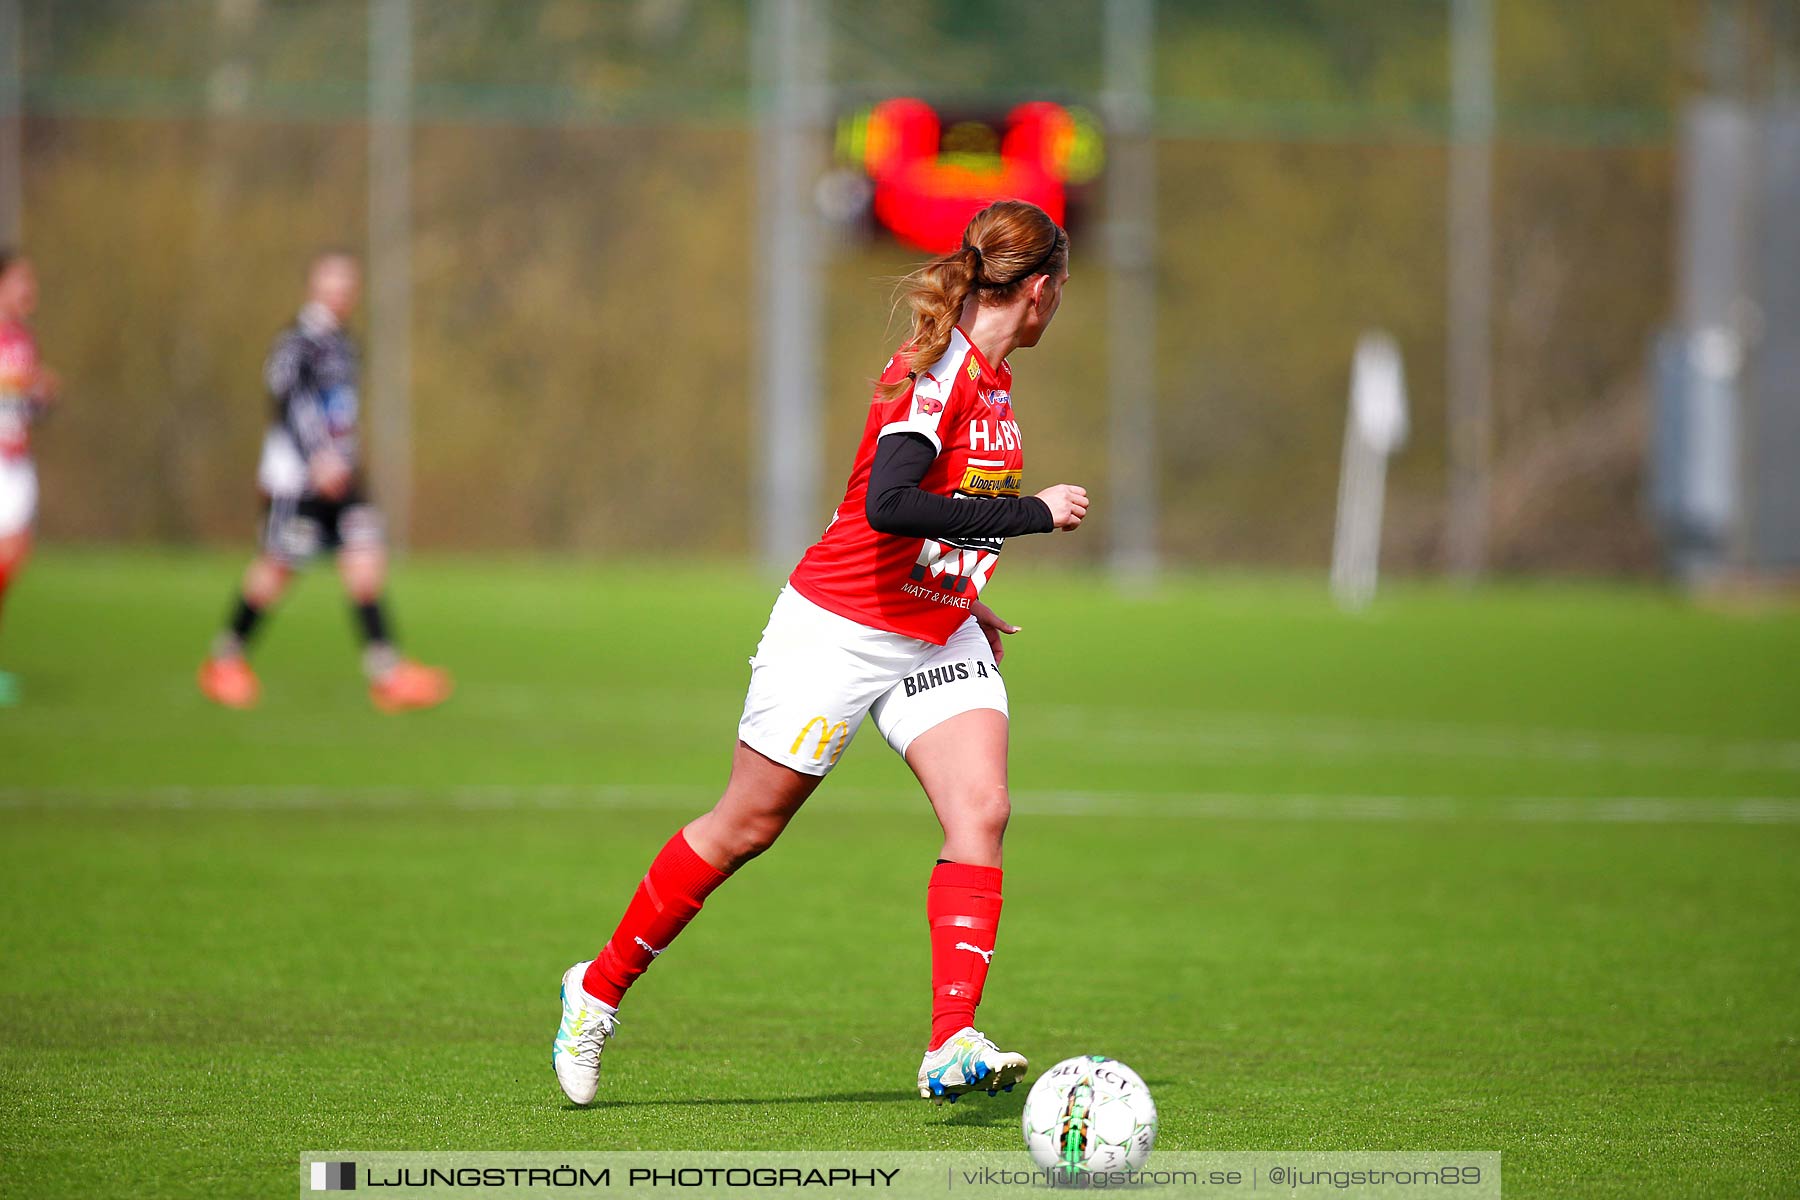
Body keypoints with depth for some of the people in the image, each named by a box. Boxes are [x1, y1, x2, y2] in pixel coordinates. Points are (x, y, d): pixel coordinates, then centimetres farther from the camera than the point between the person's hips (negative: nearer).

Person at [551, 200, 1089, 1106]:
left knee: (981, 810, -14)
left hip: (937, 638, 8)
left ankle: (952, 1046, -21)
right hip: (840, 628, -8)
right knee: (747, 826, 4)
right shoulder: (936, 371, -22)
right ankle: (599, 989, 23)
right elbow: (890, 506, -35)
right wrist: (1035, 512, -29)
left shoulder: (988, 379, 7)